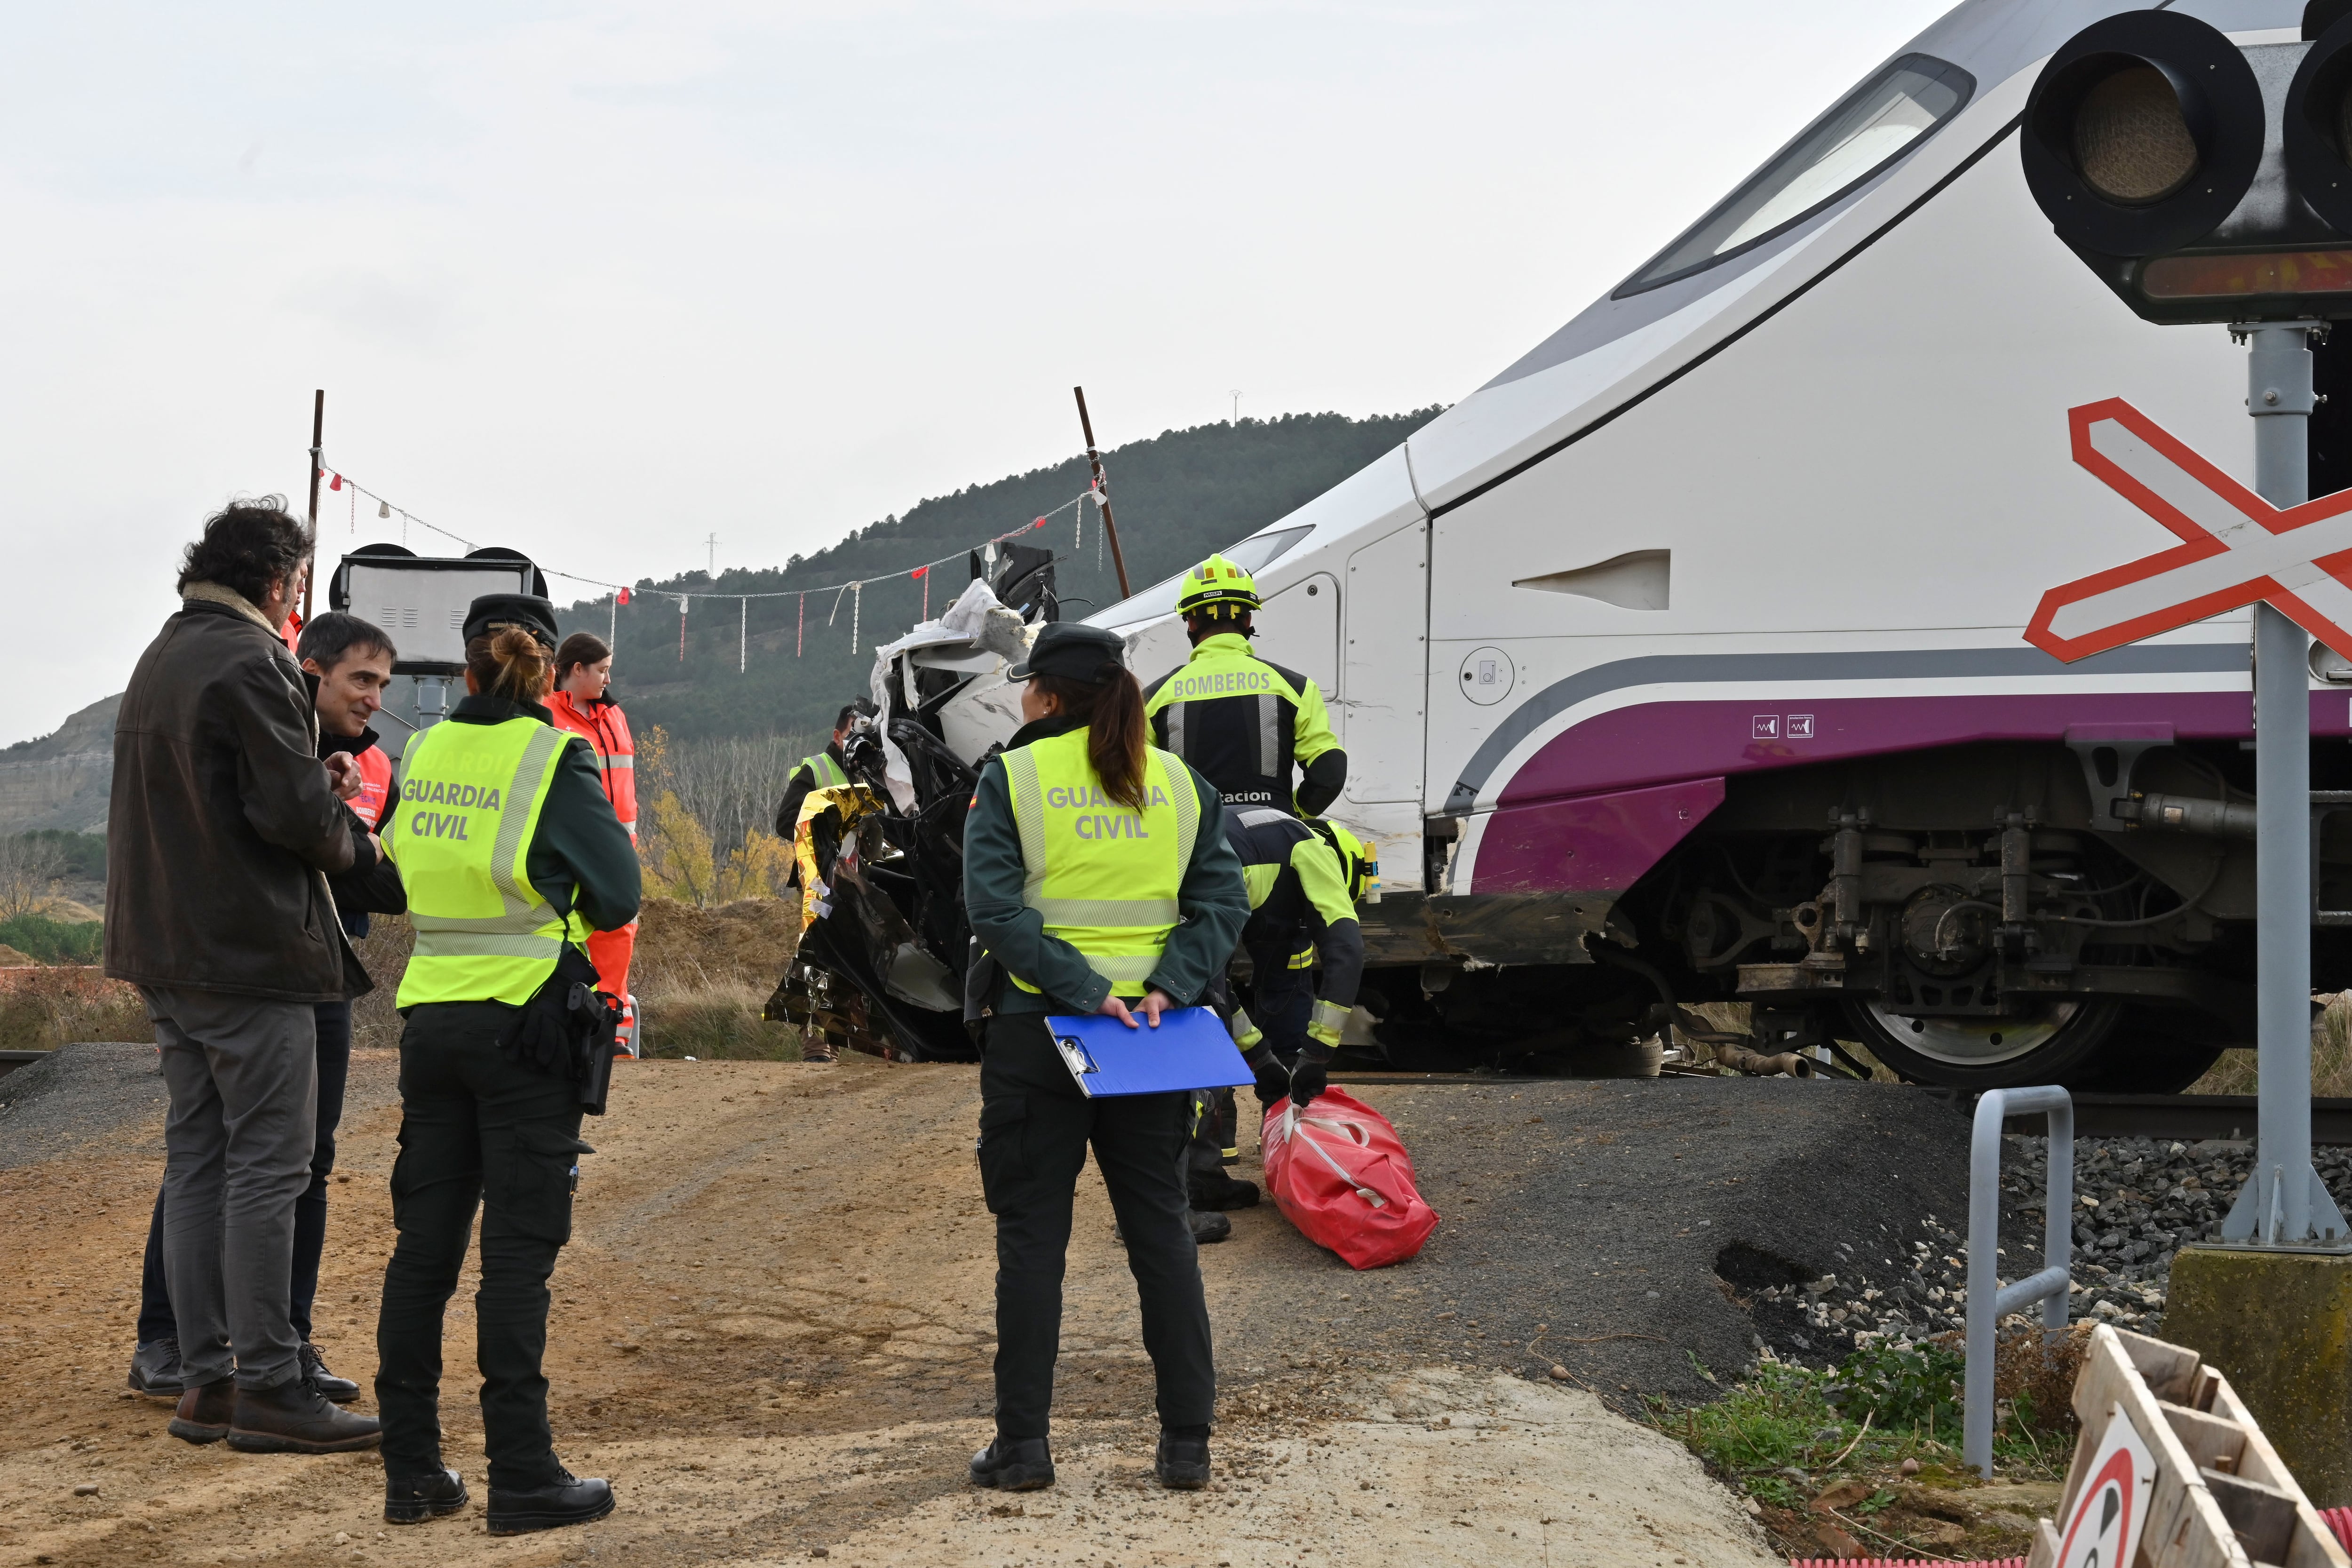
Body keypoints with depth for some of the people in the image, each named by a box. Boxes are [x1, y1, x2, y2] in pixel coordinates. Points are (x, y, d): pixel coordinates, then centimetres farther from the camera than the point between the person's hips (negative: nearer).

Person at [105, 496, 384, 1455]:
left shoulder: (161, 658, 16)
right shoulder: (251, 662, -14)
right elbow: (293, 810, -19)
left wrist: (315, 788, 10)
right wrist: (359, 845, 0)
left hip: (166, 952, 9)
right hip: (251, 948, -9)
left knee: (197, 1158, 11)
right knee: (267, 1166, -6)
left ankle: (205, 1379, 13)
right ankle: (266, 1388, -4)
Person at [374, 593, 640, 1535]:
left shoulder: (422, 754, 6)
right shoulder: (554, 759, -9)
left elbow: (402, 873, 14)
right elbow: (618, 898, -8)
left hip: (431, 1020, 5)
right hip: (523, 1023, -5)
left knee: (423, 1244, 9)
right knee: (518, 1252, -2)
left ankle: (410, 1471, 12)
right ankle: (522, 1476, 0)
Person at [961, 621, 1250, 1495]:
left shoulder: (1011, 778, -4)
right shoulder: (1178, 783, 7)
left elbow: (996, 907, -15)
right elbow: (1223, 901, -1)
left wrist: (1082, 990, -17)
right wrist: (1168, 984, -9)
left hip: (1034, 1030, -3)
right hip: (1151, 1035, 3)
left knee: (1032, 1236, 5)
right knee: (1161, 1231, 10)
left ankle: (1024, 1445, 6)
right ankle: (1187, 1442, 9)